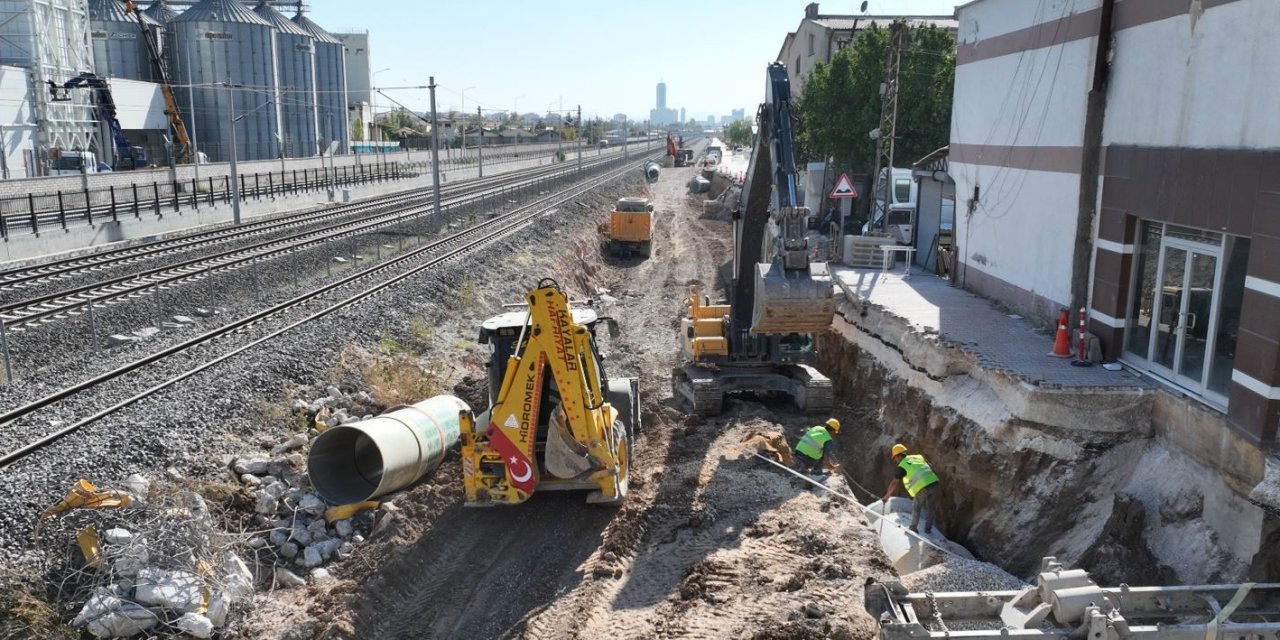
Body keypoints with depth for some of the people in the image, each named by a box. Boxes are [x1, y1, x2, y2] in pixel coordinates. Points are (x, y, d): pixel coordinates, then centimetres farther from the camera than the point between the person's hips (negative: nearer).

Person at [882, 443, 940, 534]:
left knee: (916, 507, 18)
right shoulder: (918, 457, 18)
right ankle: (928, 528, 28)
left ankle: (913, 528, 23)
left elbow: (894, 483, 0)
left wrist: (886, 497, 5)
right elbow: (931, 468, 22)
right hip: (934, 483, 5)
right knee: (929, 508, 22)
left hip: (922, 488, -5)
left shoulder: (902, 466, 2)